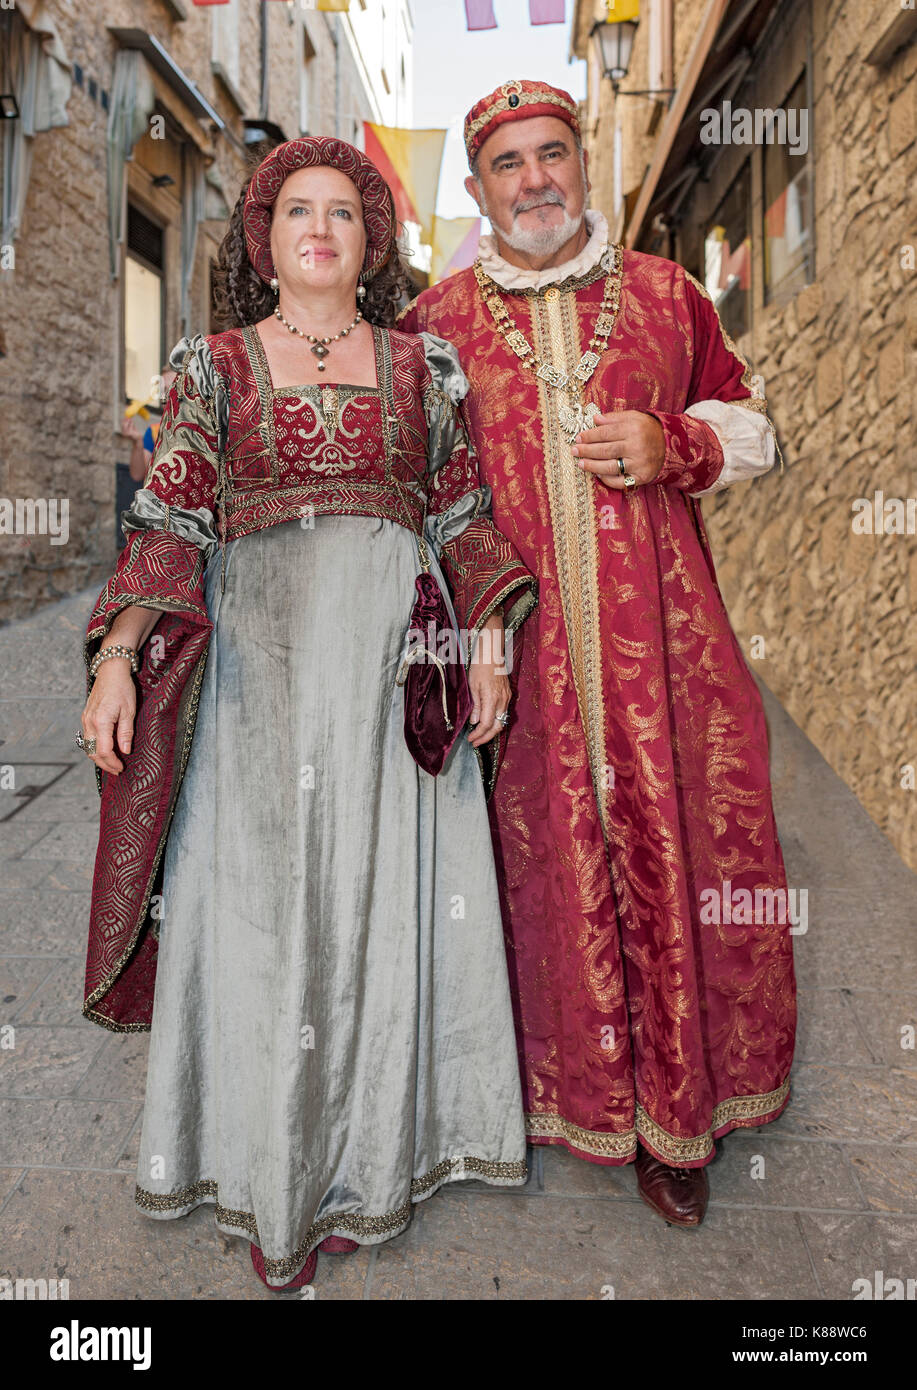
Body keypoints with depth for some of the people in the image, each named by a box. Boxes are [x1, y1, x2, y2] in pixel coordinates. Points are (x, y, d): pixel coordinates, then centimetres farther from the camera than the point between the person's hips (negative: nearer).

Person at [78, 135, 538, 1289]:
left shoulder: (423, 364, 13)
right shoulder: (212, 366, 10)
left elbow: (464, 516, 10)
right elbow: (168, 521, 2)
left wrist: (487, 643, -1)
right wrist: (117, 656, -9)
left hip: (395, 657, 1)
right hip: (261, 653, 0)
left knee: (382, 892, 4)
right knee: (261, 895, 2)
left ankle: (365, 1158, 24)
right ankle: (269, 1170, 21)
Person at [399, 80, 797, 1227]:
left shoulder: (666, 294, 13)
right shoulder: (434, 321, 11)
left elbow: (746, 425, 20)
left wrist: (676, 445, -3)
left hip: (658, 635, 1)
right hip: (514, 642, 0)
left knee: (675, 855, 1)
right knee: (540, 861, 3)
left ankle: (672, 1116, 22)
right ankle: (559, 1089, 25)